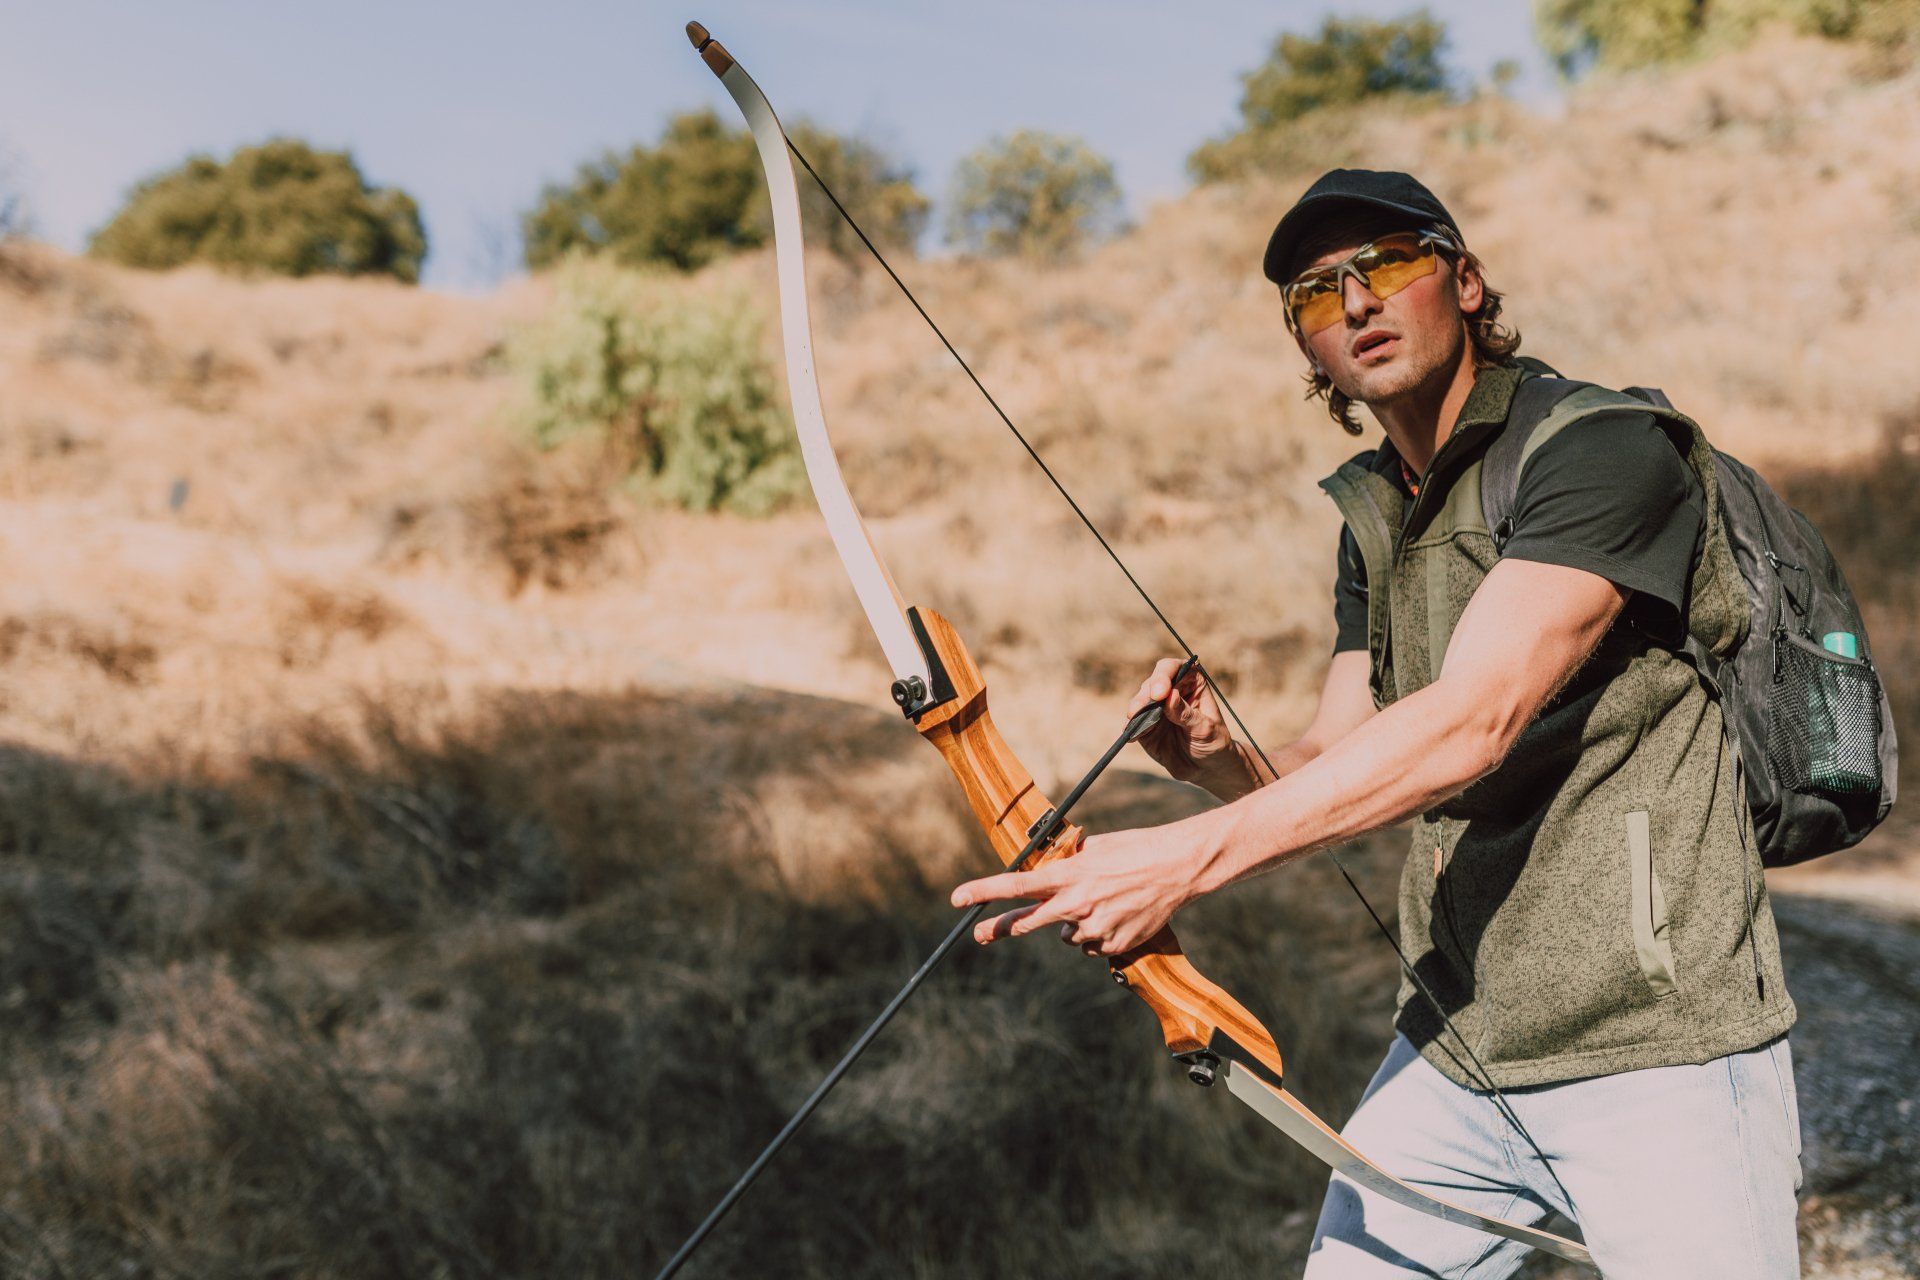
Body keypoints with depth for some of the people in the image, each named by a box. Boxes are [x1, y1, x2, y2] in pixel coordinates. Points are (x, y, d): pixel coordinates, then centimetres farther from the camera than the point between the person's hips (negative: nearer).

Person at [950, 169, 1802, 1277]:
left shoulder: (1604, 451, -14)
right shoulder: (1375, 520, 12)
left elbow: (1470, 722, -27)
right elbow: (1331, 769, 10)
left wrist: (1191, 855, -31)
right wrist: (1220, 761, -13)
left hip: (1655, 1053, -6)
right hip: (1453, 1049, 7)